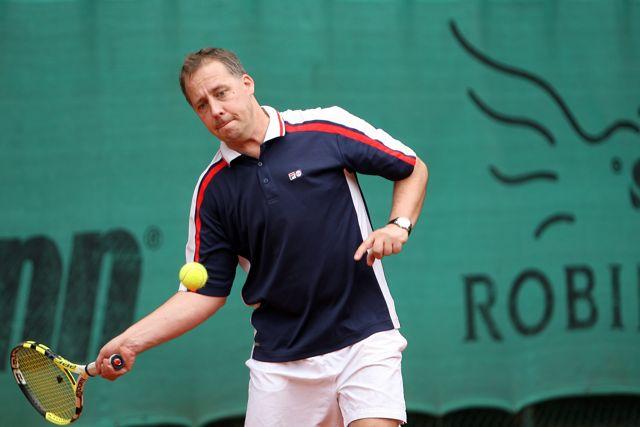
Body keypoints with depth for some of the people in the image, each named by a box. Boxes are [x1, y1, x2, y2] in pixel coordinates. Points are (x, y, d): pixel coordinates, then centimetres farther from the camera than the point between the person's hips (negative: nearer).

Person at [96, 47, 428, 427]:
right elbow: (207, 291, 5)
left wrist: (398, 226, -9)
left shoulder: (328, 130, -4)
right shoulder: (212, 189, 3)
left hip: (363, 335, -3)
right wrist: (132, 341, -5)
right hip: (280, 360, 3)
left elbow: (414, 168, 8)